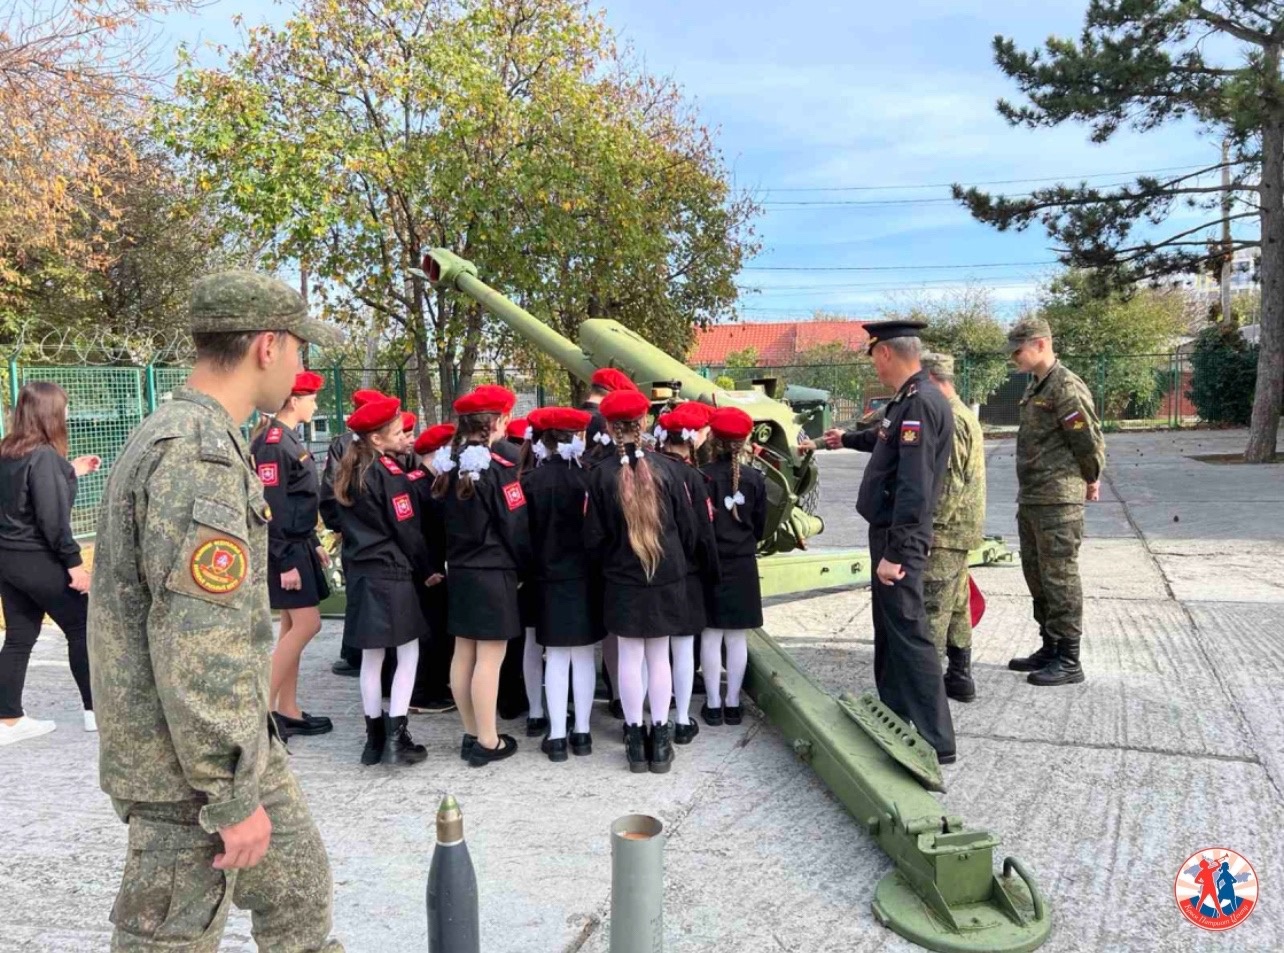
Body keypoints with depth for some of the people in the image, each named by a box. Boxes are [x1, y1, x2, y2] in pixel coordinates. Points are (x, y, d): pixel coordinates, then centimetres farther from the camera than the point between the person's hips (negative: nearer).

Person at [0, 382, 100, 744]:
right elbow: (52, 517, -21)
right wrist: (74, 562, -17)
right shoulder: (44, 456, -18)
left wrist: (70, 472, 20)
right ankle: (96, 711, 13)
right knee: (82, 629, 5)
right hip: (39, 561, -8)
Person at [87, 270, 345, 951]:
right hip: (191, 764, -10)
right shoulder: (198, 454, -23)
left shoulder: (182, 435, 11)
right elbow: (194, 647, -28)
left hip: (242, 741, 10)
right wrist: (233, 798, -21)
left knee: (298, 890, 20)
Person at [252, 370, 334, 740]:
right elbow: (272, 507, -20)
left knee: (293, 627, 11)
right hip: (285, 551, -10)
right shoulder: (273, 443, -17)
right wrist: (285, 562, -21)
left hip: (298, 547, 10)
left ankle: (288, 711, 17)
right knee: (306, 625, -10)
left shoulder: (289, 439, 14)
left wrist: (314, 544, 20)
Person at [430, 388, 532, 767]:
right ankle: (488, 742, 4)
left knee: (463, 655, 11)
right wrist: (521, 568, 4)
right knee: (489, 659, -2)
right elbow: (516, 528, -12)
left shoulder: (450, 469, 5)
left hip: (459, 573, 7)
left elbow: (441, 525, 12)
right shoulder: (499, 469, -15)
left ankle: (471, 735, 21)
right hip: (494, 575, -7)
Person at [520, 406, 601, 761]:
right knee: (583, 655, 9)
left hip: (549, 579, 0)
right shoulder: (587, 477, -9)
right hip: (584, 577, 0)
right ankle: (582, 733, 16)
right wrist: (599, 567, 11)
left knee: (556, 657, 6)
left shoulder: (531, 480, -9)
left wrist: (527, 572, 9)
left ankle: (557, 736, 9)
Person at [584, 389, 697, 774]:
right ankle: (660, 739, 15)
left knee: (630, 658, 7)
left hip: (623, 582, -1)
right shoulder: (664, 469, -6)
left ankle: (635, 740, 13)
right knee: (659, 656, 9)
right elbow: (687, 527, 1)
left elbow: (594, 537, -5)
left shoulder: (601, 474, -10)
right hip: (667, 578, 1)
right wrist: (679, 563, 18)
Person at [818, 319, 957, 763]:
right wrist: (846, 439, 52)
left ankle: (935, 742, 2)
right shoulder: (909, 399, 11)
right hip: (889, 531, 10)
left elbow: (914, 486, -27)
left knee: (907, 634, -5)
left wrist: (895, 552, -26)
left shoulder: (921, 402, -21)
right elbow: (888, 439, 34)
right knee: (889, 630, 20)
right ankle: (895, 716, 35)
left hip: (900, 538, -10)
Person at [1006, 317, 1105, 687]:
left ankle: (1068, 661, 4)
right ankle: (1049, 649, 27)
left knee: (1060, 578, -4)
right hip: (1030, 499, 10)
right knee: (1037, 575, 16)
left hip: (1058, 500, -10)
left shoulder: (1066, 388, -15)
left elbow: (1090, 441, -14)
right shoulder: (1036, 387, 15)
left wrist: (1091, 481, 1)